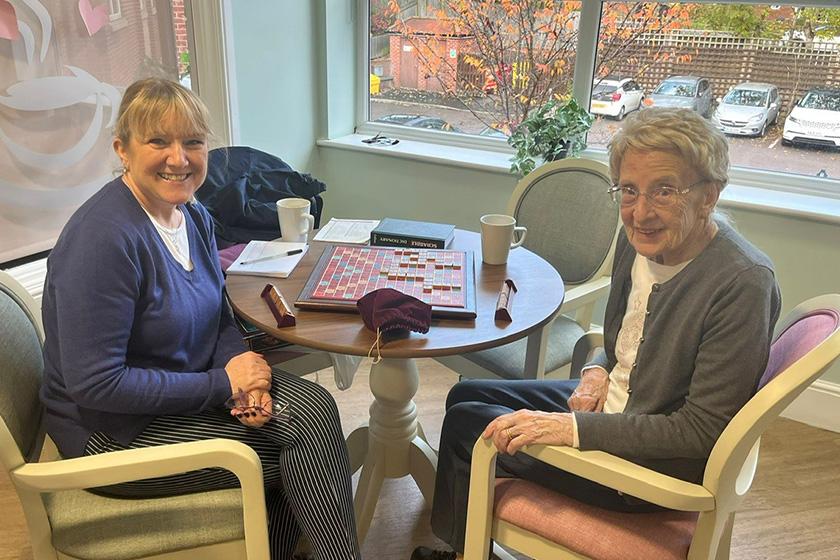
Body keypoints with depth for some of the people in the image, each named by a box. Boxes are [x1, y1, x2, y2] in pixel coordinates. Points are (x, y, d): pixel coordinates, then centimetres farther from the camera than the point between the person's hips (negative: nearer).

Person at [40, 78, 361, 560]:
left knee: (312, 406, -11)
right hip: (116, 430, -7)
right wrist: (223, 382, -21)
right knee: (302, 445, -11)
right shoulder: (103, 238, -26)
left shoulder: (194, 215, 0)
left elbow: (220, 320, 9)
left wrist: (247, 379, -12)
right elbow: (95, 386, -26)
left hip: (189, 388, 7)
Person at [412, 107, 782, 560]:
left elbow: (701, 432, -27)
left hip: (659, 467, -8)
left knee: (466, 423, -3)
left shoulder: (744, 283, -29)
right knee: (465, 396, 14)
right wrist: (597, 370, -8)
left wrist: (573, 428, -29)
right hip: (612, 401, 8)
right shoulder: (639, 238, -5)